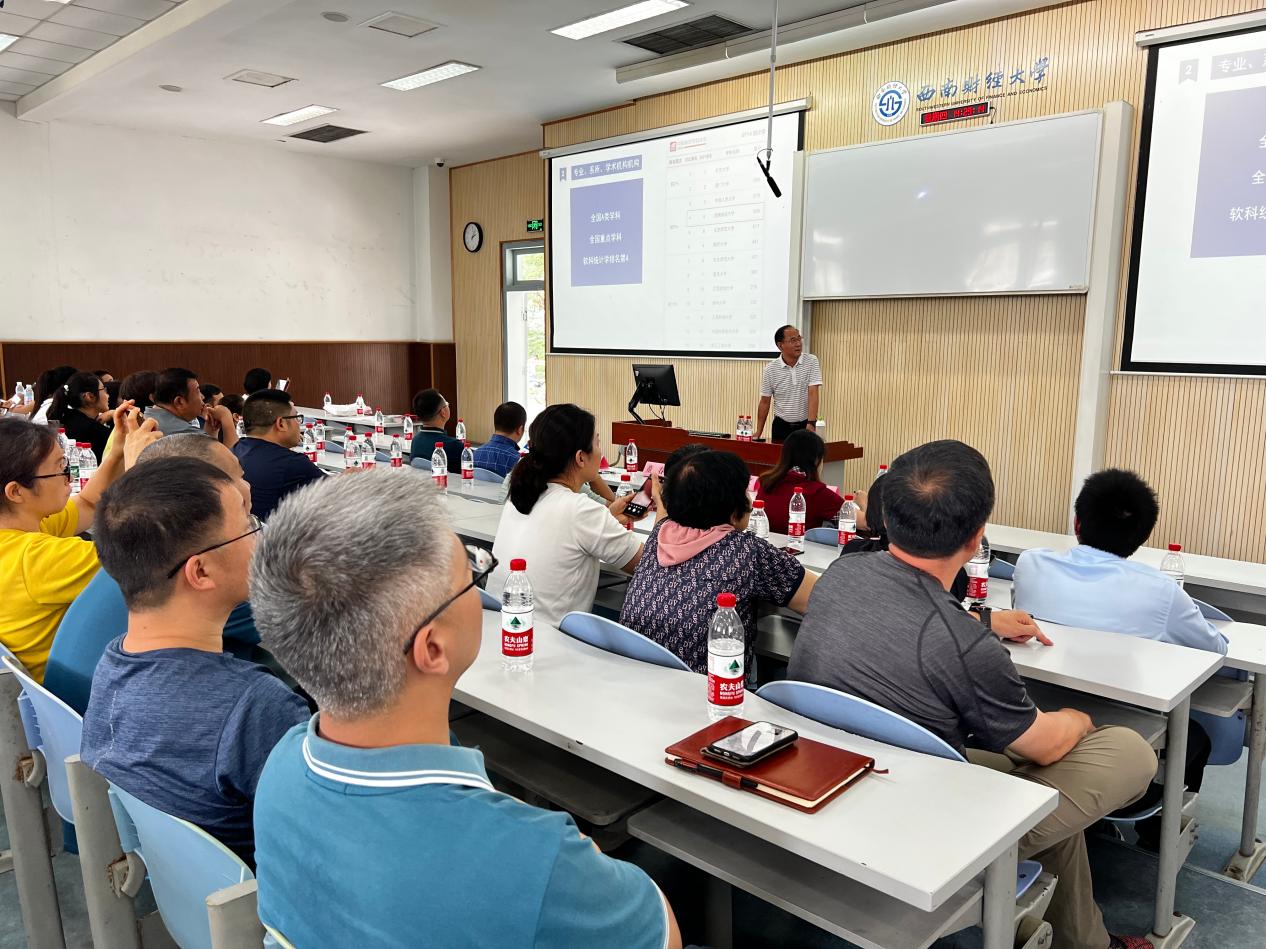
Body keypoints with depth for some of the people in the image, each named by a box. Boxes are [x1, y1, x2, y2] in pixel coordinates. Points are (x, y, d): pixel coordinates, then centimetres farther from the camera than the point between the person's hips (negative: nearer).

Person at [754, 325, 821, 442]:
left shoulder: (812, 361, -6)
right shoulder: (770, 369, -4)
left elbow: (813, 394, -14)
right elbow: (765, 402, 3)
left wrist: (811, 423, -25)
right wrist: (758, 433, 0)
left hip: (805, 425, -1)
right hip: (781, 426, 1)